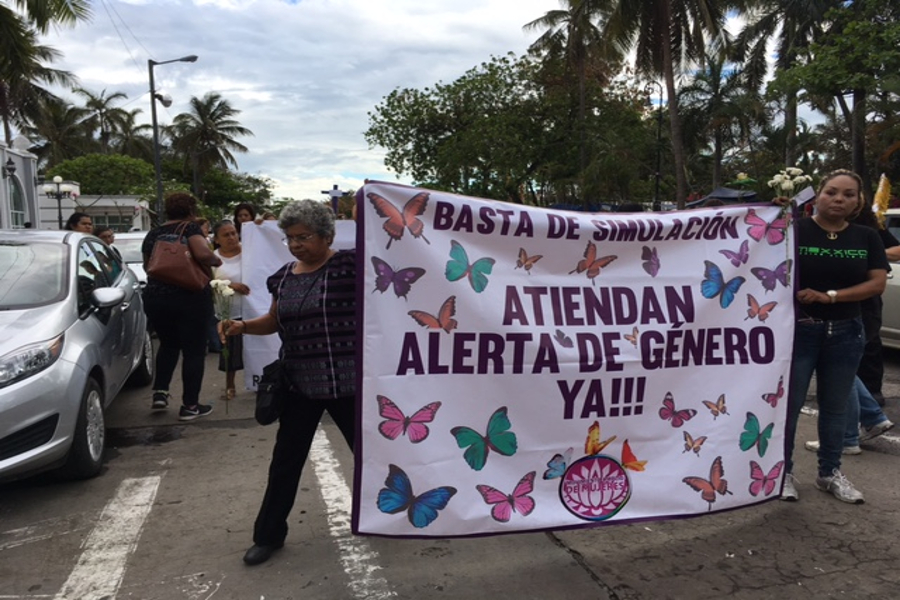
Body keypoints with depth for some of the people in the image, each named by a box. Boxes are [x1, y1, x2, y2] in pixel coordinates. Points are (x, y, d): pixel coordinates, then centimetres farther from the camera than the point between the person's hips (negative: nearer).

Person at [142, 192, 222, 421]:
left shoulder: (152, 234, 10)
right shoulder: (190, 228, -6)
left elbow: (148, 266, 22)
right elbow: (203, 254, -24)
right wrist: (216, 260, -5)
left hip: (155, 297, 5)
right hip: (191, 297, -5)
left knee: (168, 344, 25)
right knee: (194, 350, 5)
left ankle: (160, 393, 14)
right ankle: (190, 405, 8)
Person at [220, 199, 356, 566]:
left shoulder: (350, 264, -10)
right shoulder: (284, 276, 8)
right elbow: (274, 321, 17)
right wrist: (242, 326, 1)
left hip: (347, 380, -5)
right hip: (300, 382, 6)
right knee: (285, 460, 13)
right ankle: (269, 535, 30)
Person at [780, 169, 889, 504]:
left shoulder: (866, 238, 4)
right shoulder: (796, 230, -7)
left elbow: (878, 283, -4)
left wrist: (829, 296, -16)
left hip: (846, 333, 4)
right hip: (798, 330, -4)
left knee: (835, 407, 14)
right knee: (788, 404, 2)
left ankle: (830, 473, 29)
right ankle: (784, 472, 15)